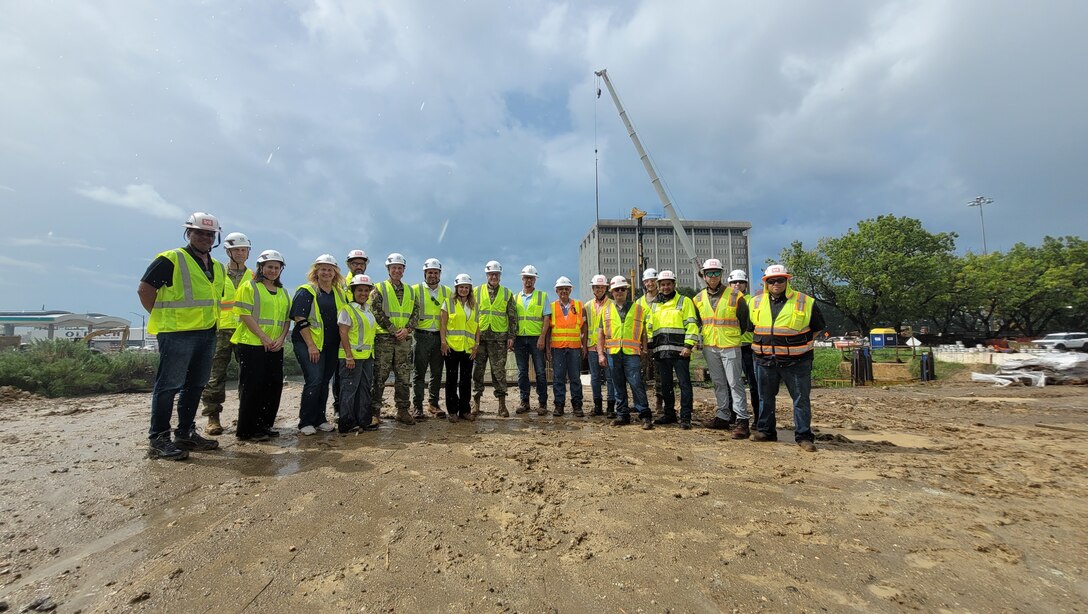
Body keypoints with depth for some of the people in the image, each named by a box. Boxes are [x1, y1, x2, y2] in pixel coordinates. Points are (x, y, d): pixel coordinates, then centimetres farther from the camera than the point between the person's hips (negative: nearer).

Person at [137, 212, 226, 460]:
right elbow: (145, 289, -9)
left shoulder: (218, 268, 16)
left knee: (195, 385, 13)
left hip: (207, 335, 8)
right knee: (168, 386, -4)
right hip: (177, 335, -7)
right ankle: (158, 440, 3)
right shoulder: (170, 260, -6)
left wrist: (209, 320, 15)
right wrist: (162, 318, -8)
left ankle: (186, 433, 24)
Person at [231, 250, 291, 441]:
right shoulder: (250, 286, -2)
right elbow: (245, 314, -10)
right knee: (252, 387, -3)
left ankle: (265, 424, 19)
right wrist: (263, 337, -16)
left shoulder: (283, 292, 17)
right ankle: (247, 429, 6)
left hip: (276, 347, 6)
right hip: (252, 345, -6)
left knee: (274, 385, 7)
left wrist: (281, 338, -2)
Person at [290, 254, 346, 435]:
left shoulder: (340, 293, 12)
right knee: (314, 380, -12)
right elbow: (300, 319, -10)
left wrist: (343, 345, 9)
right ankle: (305, 422, 0)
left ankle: (319, 419, 21)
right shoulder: (306, 291, -4)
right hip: (308, 344, -5)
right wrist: (311, 345, -16)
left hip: (331, 346, 6)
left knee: (325, 382, 10)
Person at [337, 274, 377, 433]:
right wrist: (349, 356, -18)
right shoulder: (347, 309, -8)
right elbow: (343, 334, -13)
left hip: (367, 355, 8)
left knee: (365, 388, 11)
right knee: (349, 389, -2)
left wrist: (372, 352, 15)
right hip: (352, 356, -7)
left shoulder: (369, 309, 14)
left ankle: (363, 421, 20)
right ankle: (346, 423, 7)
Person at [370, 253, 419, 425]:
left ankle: (403, 410, 14)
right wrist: (393, 330, -13)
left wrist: (407, 329, -8)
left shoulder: (410, 291, 16)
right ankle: (374, 411, 7)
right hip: (384, 338, -4)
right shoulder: (379, 289, 2)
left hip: (404, 339, 4)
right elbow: (376, 312, -8)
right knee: (380, 376, -1)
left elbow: (415, 313, 10)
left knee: (404, 376, 6)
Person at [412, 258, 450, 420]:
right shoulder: (416, 289, 3)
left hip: (439, 336, 3)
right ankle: (418, 407, 7)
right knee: (420, 373, 0)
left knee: (437, 372, 8)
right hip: (422, 336, -3)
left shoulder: (447, 291, 11)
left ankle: (433, 403, 20)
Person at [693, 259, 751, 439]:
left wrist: (736, 336, 8)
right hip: (709, 348, 5)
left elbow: (745, 320, 2)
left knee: (735, 383, -5)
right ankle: (723, 417, 22)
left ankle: (742, 420, -1)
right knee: (719, 384, 13)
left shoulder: (735, 295, -7)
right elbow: (696, 321, 20)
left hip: (730, 347, -4)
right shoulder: (698, 299, 6)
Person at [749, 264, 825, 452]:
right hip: (765, 360, 3)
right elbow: (750, 326, 20)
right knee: (765, 398, 13)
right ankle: (765, 430, 26)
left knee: (801, 399, 3)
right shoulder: (756, 302, 4)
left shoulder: (805, 302, -5)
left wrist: (801, 344, 7)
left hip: (795, 361, -3)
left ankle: (803, 436, 14)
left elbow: (817, 327, 8)